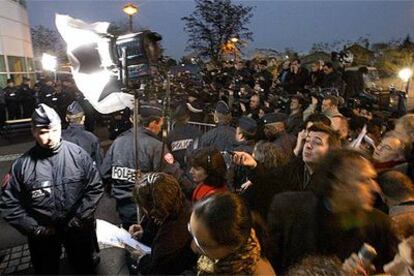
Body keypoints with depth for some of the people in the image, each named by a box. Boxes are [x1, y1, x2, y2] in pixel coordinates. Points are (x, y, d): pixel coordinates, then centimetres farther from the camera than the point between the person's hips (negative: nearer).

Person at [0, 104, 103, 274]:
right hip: (43, 234, 1)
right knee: (46, 270, 24)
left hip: (78, 229, 0)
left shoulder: (78, 154, -13)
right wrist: (34, 228, -10)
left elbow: (95, 188, -8)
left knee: (85, 268, 22)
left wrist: (80, 217, -12)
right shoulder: (21, 164, -12)